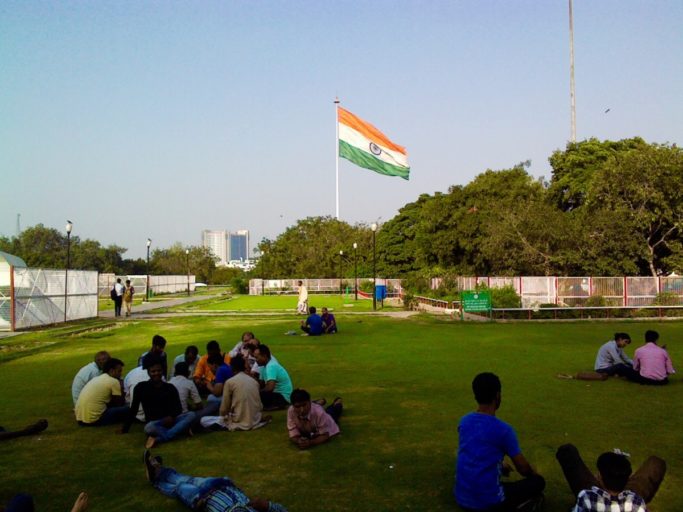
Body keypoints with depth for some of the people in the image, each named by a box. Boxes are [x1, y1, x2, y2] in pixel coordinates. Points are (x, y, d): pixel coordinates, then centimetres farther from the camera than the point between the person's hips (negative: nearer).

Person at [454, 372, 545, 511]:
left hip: (461, 499, 5)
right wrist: (534, 474, 22)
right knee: (538, 481, 14)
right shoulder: (503, 430, -14)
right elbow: (523, 469, -2)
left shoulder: (464, 422, 4)